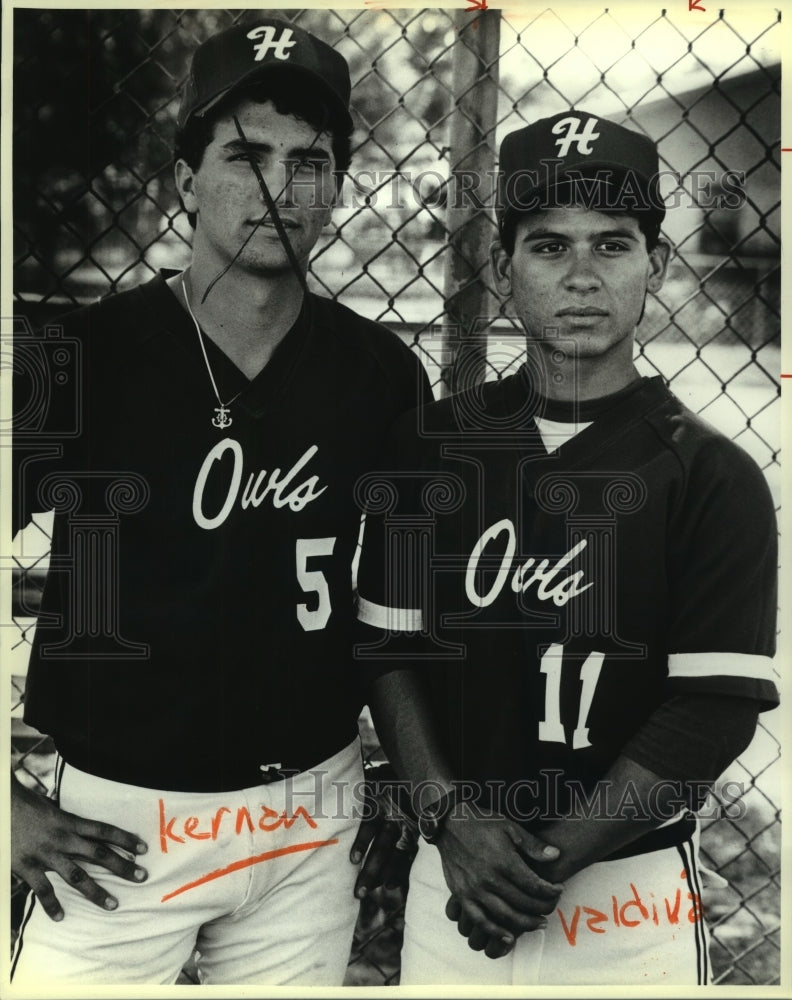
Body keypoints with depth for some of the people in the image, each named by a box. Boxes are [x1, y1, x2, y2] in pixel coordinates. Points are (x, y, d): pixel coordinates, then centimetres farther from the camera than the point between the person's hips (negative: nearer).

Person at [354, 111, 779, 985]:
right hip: (451, 874, 2)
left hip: (628, 898, -2)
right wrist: (451, 816, -10)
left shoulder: (713, 478, -7)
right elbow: (388, 648, 3)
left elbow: (714, 709, -11)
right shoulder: (432, 445, 1)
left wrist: (551, 859, -15)